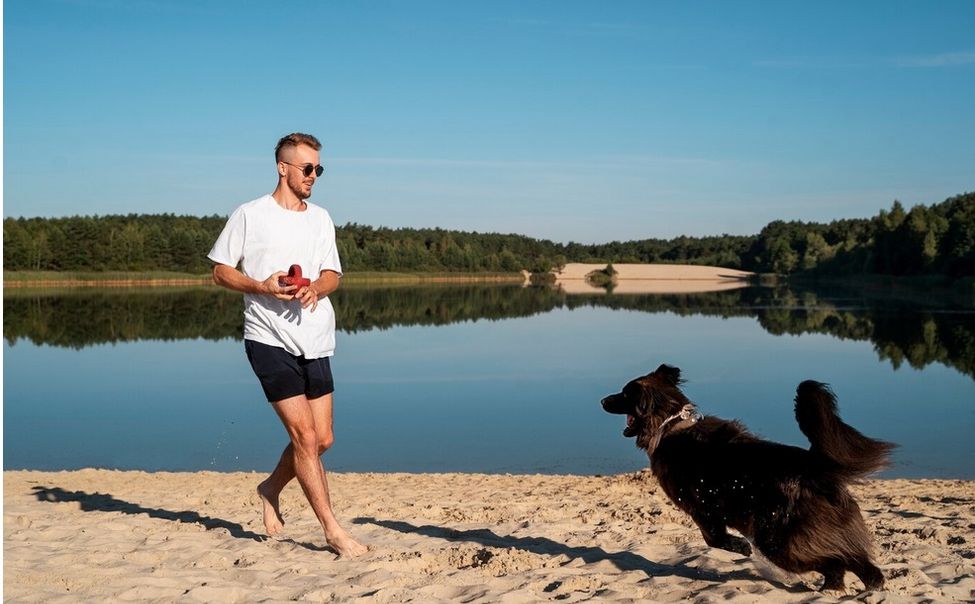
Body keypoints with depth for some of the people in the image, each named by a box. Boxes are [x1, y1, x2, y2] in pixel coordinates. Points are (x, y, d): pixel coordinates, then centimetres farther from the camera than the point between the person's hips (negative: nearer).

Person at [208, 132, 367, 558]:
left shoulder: (320, 219, 15)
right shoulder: (250, 215, -1)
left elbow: (332, 274, 14)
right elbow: (221, 271, 2)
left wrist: (315, 288, -9)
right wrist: (262, 287, -15)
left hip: (315, 339, 6)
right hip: (269, 338, -6)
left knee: (321, 439, 7)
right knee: (305, 436, -9)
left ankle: (271, 488, 34)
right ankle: (333, 530, 0)